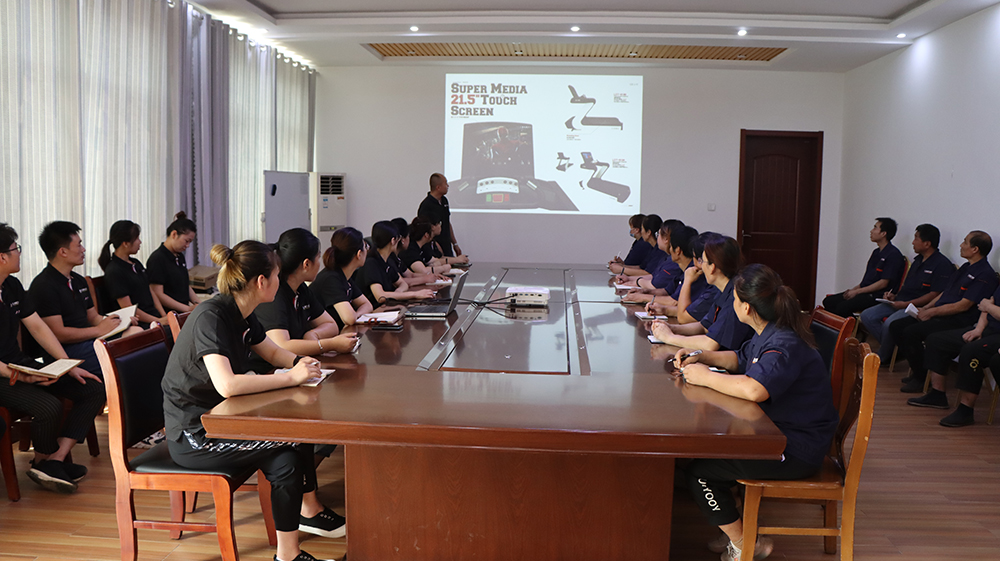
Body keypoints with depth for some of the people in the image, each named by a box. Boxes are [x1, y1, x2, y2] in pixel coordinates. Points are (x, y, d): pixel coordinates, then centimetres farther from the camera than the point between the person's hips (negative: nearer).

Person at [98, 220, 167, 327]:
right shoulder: (113, 271, -8)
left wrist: (164, 316, 5)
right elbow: (128, 308, -12)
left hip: (154, 317, 8)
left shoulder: (136, 263, 19)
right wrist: (159, 321, -13)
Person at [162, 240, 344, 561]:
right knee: (289, 446, -16)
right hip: (192, 435, -9)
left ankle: (309, 510, 20)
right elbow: (227, 385, -35)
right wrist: (291, 378, -27)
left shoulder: (242, 315, 4)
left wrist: (298, 362, -2)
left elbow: (272, 351, 21)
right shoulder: (210, 318, -23)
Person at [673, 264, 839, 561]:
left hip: (796, 452, -10)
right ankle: (739, 534, 21)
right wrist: (700, 357, 6)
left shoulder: (785, 346, -27)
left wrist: (705, 377, -28)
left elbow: (754, 389, -43)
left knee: (698, 470, -10)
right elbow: (739, 359, 23)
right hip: (778, 431, 10)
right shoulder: (768, 334, 6)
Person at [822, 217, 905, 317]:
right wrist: (854, 288, 5)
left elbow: (883, 283, -16)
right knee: (828, 301, -6)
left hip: (876, 296, -9)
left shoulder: (893, 255, -11)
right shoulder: (876, 252, 19)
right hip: (864, 291, 9)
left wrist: (857, 291, -14)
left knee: (843, 307, -31)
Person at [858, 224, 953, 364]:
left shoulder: (942, 264, -11)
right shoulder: (918, 260, 18)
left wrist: (906, 304, -19)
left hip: (918, 307, -9)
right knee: (867, 316, -5)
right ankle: (891, 347, -5)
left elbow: (935, 294, -17)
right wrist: (894, 295, 6)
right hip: (900, 303, 9)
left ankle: (882, 358, -8)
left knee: (890, 323, -32)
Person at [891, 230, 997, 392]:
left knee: (911, 332, -28)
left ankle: (921, 379, -12)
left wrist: (932, 312, -14)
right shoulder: (965, 267, 18)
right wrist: (925, 308, 8)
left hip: (957, 321, -10)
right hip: (939, 315, 10)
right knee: (896, 326, 0)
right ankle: (917, 369, 6)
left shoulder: (985, 274, -13)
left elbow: (963, 305, -18)